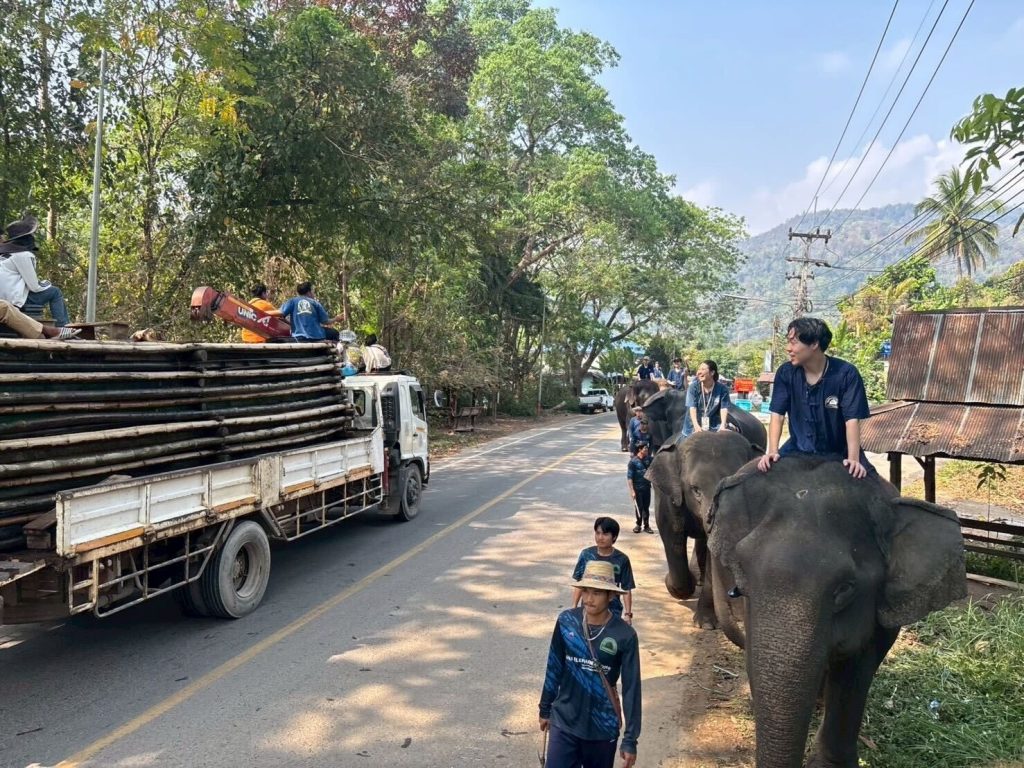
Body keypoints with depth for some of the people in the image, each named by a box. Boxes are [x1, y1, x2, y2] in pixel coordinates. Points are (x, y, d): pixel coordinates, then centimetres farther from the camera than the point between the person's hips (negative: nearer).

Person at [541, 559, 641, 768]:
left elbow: (631, 688, -9)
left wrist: (630, 739, -7)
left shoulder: (624, 635, -15)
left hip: (603, 726, -1)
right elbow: (554, 667, 4)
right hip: (564, 721, 1)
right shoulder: (566, 621, -9)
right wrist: (545, 708, 12)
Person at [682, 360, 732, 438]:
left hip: (713, 428, 0)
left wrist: (722, 426, -29)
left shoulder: (722, 388, -5)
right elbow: (692, 407, -17)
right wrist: (696, 425, -32)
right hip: (693, 429, 0)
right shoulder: (693, 387, -6)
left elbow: (724, 408, -12)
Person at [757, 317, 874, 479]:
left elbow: (852, 419, -21)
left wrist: (853, 459, -33)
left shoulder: (846, 374, -16)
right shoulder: (785, 373, -8)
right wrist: (772, 451, -23)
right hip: (798, 449, 2)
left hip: (839, 452, -2)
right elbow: (777, 415, -10)